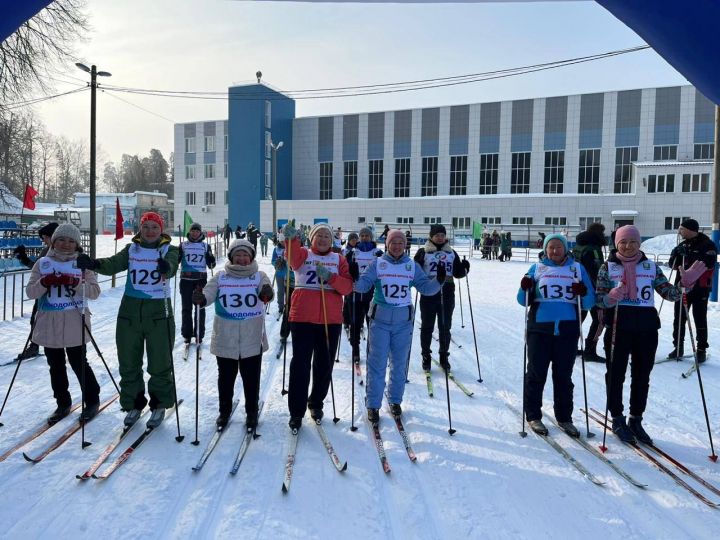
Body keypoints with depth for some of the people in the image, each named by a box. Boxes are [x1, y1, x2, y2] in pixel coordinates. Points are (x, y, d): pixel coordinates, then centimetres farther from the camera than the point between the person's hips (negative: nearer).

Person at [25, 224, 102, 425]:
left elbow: (95, 291, -6)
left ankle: (92, 401, 19)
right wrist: (44, 283, -18)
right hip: (49, 323, 3)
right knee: (56, 366, 12)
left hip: (74, 323, -3)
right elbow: (30, 292, 1)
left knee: (79, 364, 1)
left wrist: (75, 283, -21)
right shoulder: (42, 263, 5)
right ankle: (63, 404, 26)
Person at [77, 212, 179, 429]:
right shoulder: (131, 249, 6)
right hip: (130, 309, 3)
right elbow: (114, 264, -11)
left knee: (159, 362, 4)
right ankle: (133, 404, 28)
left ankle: (159, 405, 22)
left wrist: (167, 267, -49)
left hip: (159, 311, -3)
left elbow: (171, 266, -24)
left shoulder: (169, 249, -2)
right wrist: (94, 263, -32)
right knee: (128, 361, 10)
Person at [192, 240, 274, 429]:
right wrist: (200, 298, -33)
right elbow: (209, 293, -9)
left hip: (252, 339, -1)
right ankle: (224, 411, 33)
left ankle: (251, 412, 27)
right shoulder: (221, 276, 4)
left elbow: (266, 291, -17)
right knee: (226, 377, 14)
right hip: (225, 339, 1)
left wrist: (267, 293, -42)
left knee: (251, 378, 9)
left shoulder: (259, 276, 1)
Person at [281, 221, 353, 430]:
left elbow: (347, 286, -3)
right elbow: (293, 256, -22)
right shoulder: (303, 254, 4)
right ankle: (296, 412, 9)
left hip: (331, 321, 2)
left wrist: (331, 277, -20)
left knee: (324, 365, 12)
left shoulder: (339, 260, 9)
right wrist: (291, 238, -43)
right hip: (302, 319, -2)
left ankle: (316, 403, 32)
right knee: (300, 365, -1)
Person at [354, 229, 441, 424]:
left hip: (404, 321, 2)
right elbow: (363, 285, -5)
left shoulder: (413, 266, 5)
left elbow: (425, 288, 2)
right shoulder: (377, 263, 0)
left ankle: (395, 400, 29)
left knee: (399, 364, 12)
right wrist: (355, 278, -26)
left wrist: (438, 281, -16)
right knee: (377, 364, 0)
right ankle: (373, 405, 11)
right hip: (380, 320, -2)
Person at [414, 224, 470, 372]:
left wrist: (464, 268, -7)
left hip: (447, 294, 3)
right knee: (427, 326, 7)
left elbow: (457, 273, 13)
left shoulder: (451, 253, 11)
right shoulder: (423, 252, -1)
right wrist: (417, 263, -25)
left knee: (445, 327, 10)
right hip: (428, 294, -3)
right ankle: (426, 356, 21)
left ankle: (444, 356, 24)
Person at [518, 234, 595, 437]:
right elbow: (524, 301, 6)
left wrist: (584, 293, -14)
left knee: (563, 375, 10)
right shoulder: (537, 268, 7)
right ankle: (533, 416, 17)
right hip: (540, 329, -1)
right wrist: (525, 288, -14)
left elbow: (590, 302, 7)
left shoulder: (577, 268, 9)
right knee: (536, 373, 5)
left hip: (567, 330, 1)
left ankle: (564, 418, 22)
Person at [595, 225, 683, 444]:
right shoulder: (608, 267, 1)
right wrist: (612, 297, -23)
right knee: (616, 374, 5)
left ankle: (636, 420, 24)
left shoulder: (651, 266, 8)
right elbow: (599, 299, -3)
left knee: (642, 376, 10)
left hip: (646, 327, 3)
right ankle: (617, 419, 19)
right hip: (618, 327, -2)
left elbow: (668, 292, 5)